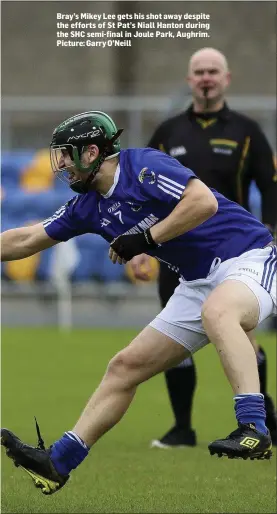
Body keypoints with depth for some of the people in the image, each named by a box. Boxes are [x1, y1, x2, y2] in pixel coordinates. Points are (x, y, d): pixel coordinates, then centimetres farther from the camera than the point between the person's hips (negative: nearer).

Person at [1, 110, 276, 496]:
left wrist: (146, 237, -23)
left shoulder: (144, 166, -17)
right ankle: (57, 464, 9)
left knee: (216, 312, -42)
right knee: (126, 367, 5)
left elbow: (205, 202, -28)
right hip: (199, 282, 9)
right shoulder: (90, 206, 9)